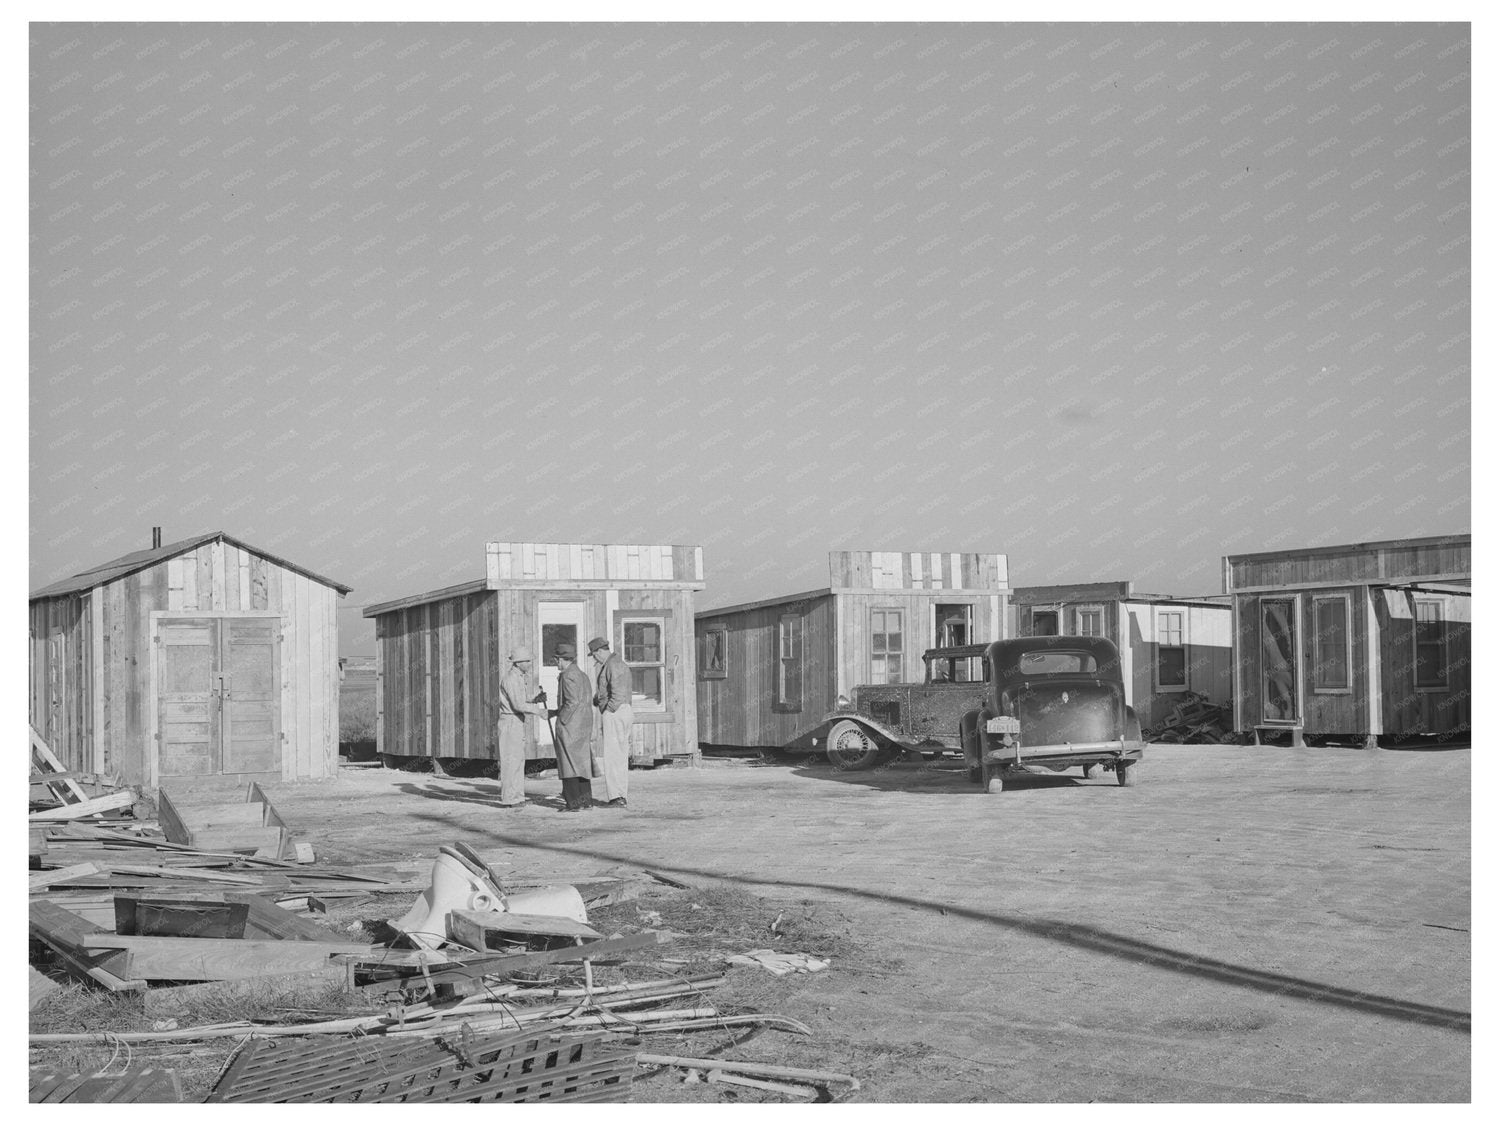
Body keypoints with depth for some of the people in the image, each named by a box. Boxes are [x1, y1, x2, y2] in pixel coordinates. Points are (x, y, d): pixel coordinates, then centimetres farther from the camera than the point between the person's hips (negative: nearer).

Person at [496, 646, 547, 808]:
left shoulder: (519, 678, 15)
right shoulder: (510, 679, -16)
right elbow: (518, 705, -23)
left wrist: (536, 699, 4)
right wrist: (539, 711, -20)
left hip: (518, 723, 10)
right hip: (510, 722, -10)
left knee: (519, 760, 12)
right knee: (511, 761, -8)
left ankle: (517, 796, 17)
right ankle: (508, 799, -6)